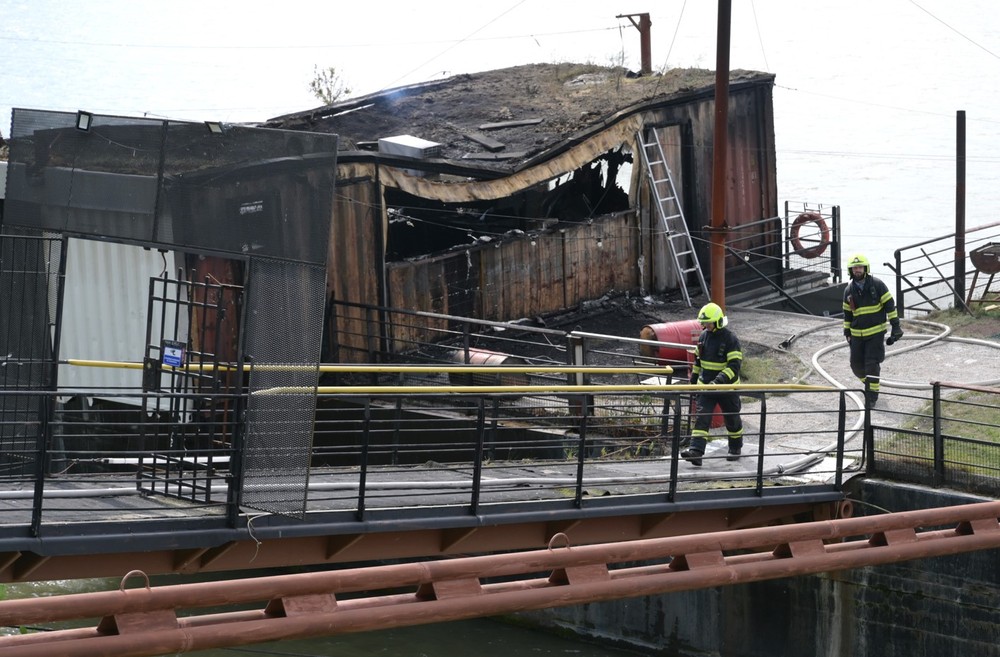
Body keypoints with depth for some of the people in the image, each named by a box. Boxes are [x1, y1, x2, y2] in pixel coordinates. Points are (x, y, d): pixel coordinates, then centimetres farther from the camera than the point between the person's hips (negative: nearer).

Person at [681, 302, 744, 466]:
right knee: (701, 417, -11)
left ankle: (735, 449, 34)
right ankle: (696, 451, -21)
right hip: (705, 385, 4)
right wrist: (693, 381, 20)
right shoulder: (703, 336, 4)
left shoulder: (730, 339, -15)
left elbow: (734, 366, -21)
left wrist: (719, 380, -32)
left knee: (732, 420, 12)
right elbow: (698, 360, 17)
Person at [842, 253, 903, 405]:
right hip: (857, 334, 4)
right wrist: (847, 332, 15)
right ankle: (868, 382, 34)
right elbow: (847, 313, 15)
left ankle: (872, 395, -2)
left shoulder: (877, 285, -7)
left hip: (876, 332, -4)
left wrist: (895, 325, -9)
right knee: (856, 364, 6)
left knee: (872, 364, -11)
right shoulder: (849, 290, 5)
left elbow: (889, 305, -5)